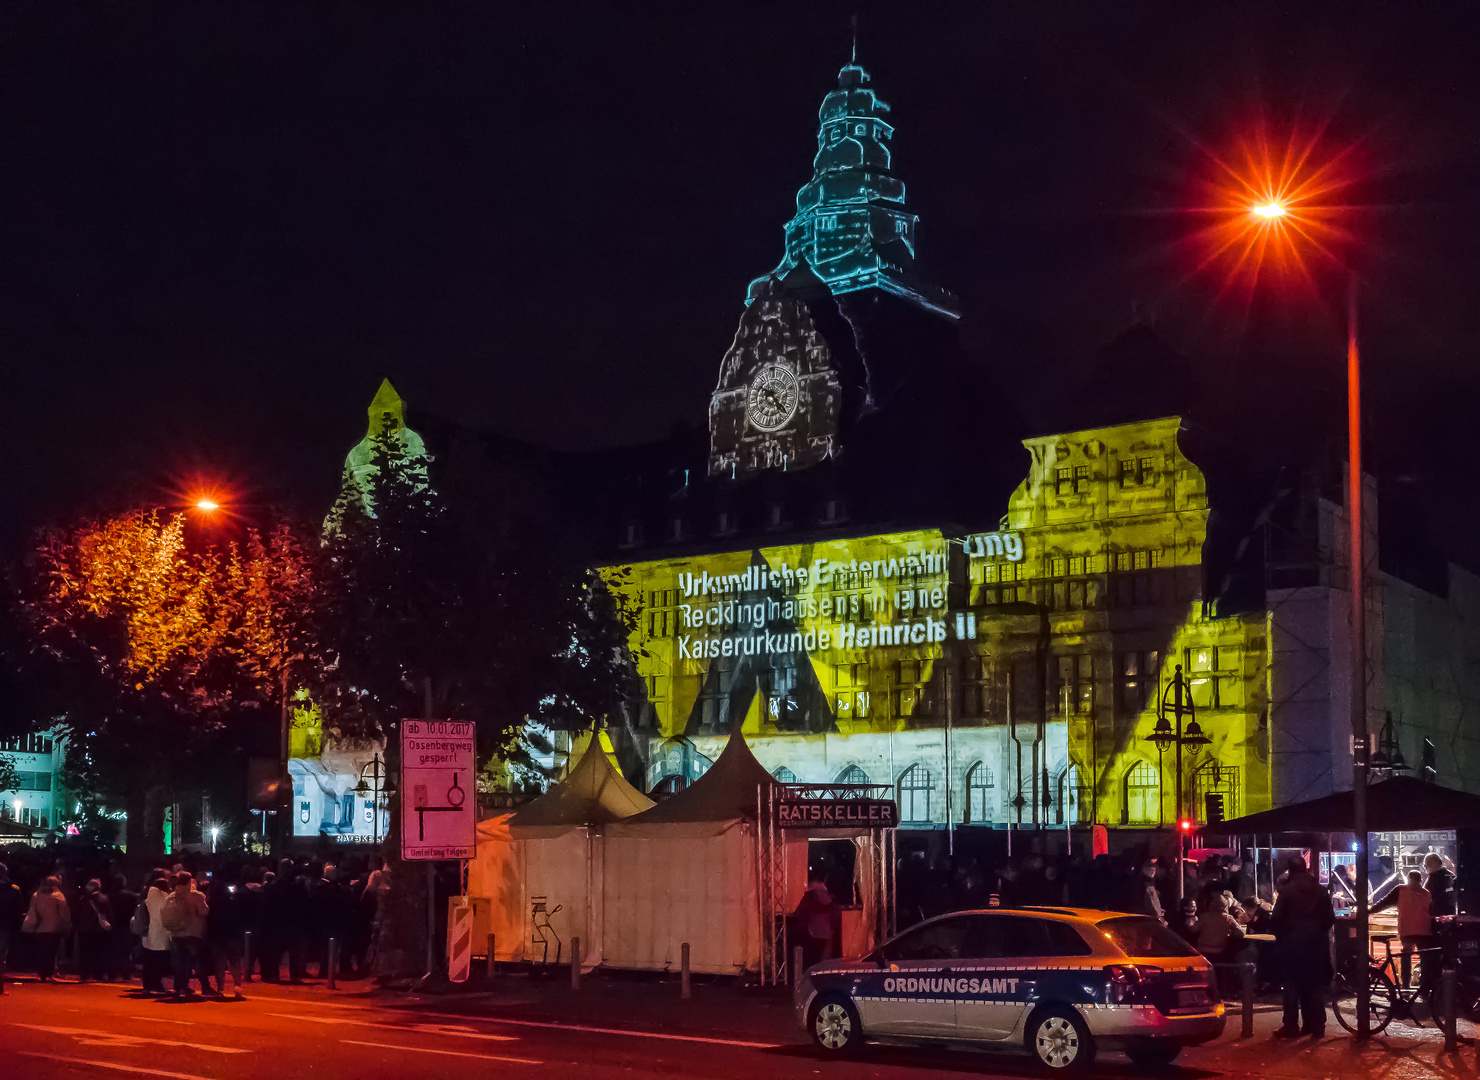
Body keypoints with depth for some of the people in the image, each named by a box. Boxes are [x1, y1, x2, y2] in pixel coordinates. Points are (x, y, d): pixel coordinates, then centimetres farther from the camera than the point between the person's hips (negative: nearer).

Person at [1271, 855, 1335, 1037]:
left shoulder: (1287, 891, -9)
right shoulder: (1321, 891, 4)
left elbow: (1276, 919, -10)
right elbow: (1331, 918, 5)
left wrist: (1278, 934, 7)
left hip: (1292, 942, -4)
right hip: (1316, 943, 4)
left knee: (1292, 985, 1)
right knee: (1315, 985, 9)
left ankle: (1291, 1027, -1)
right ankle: (1316, 1026, 10)